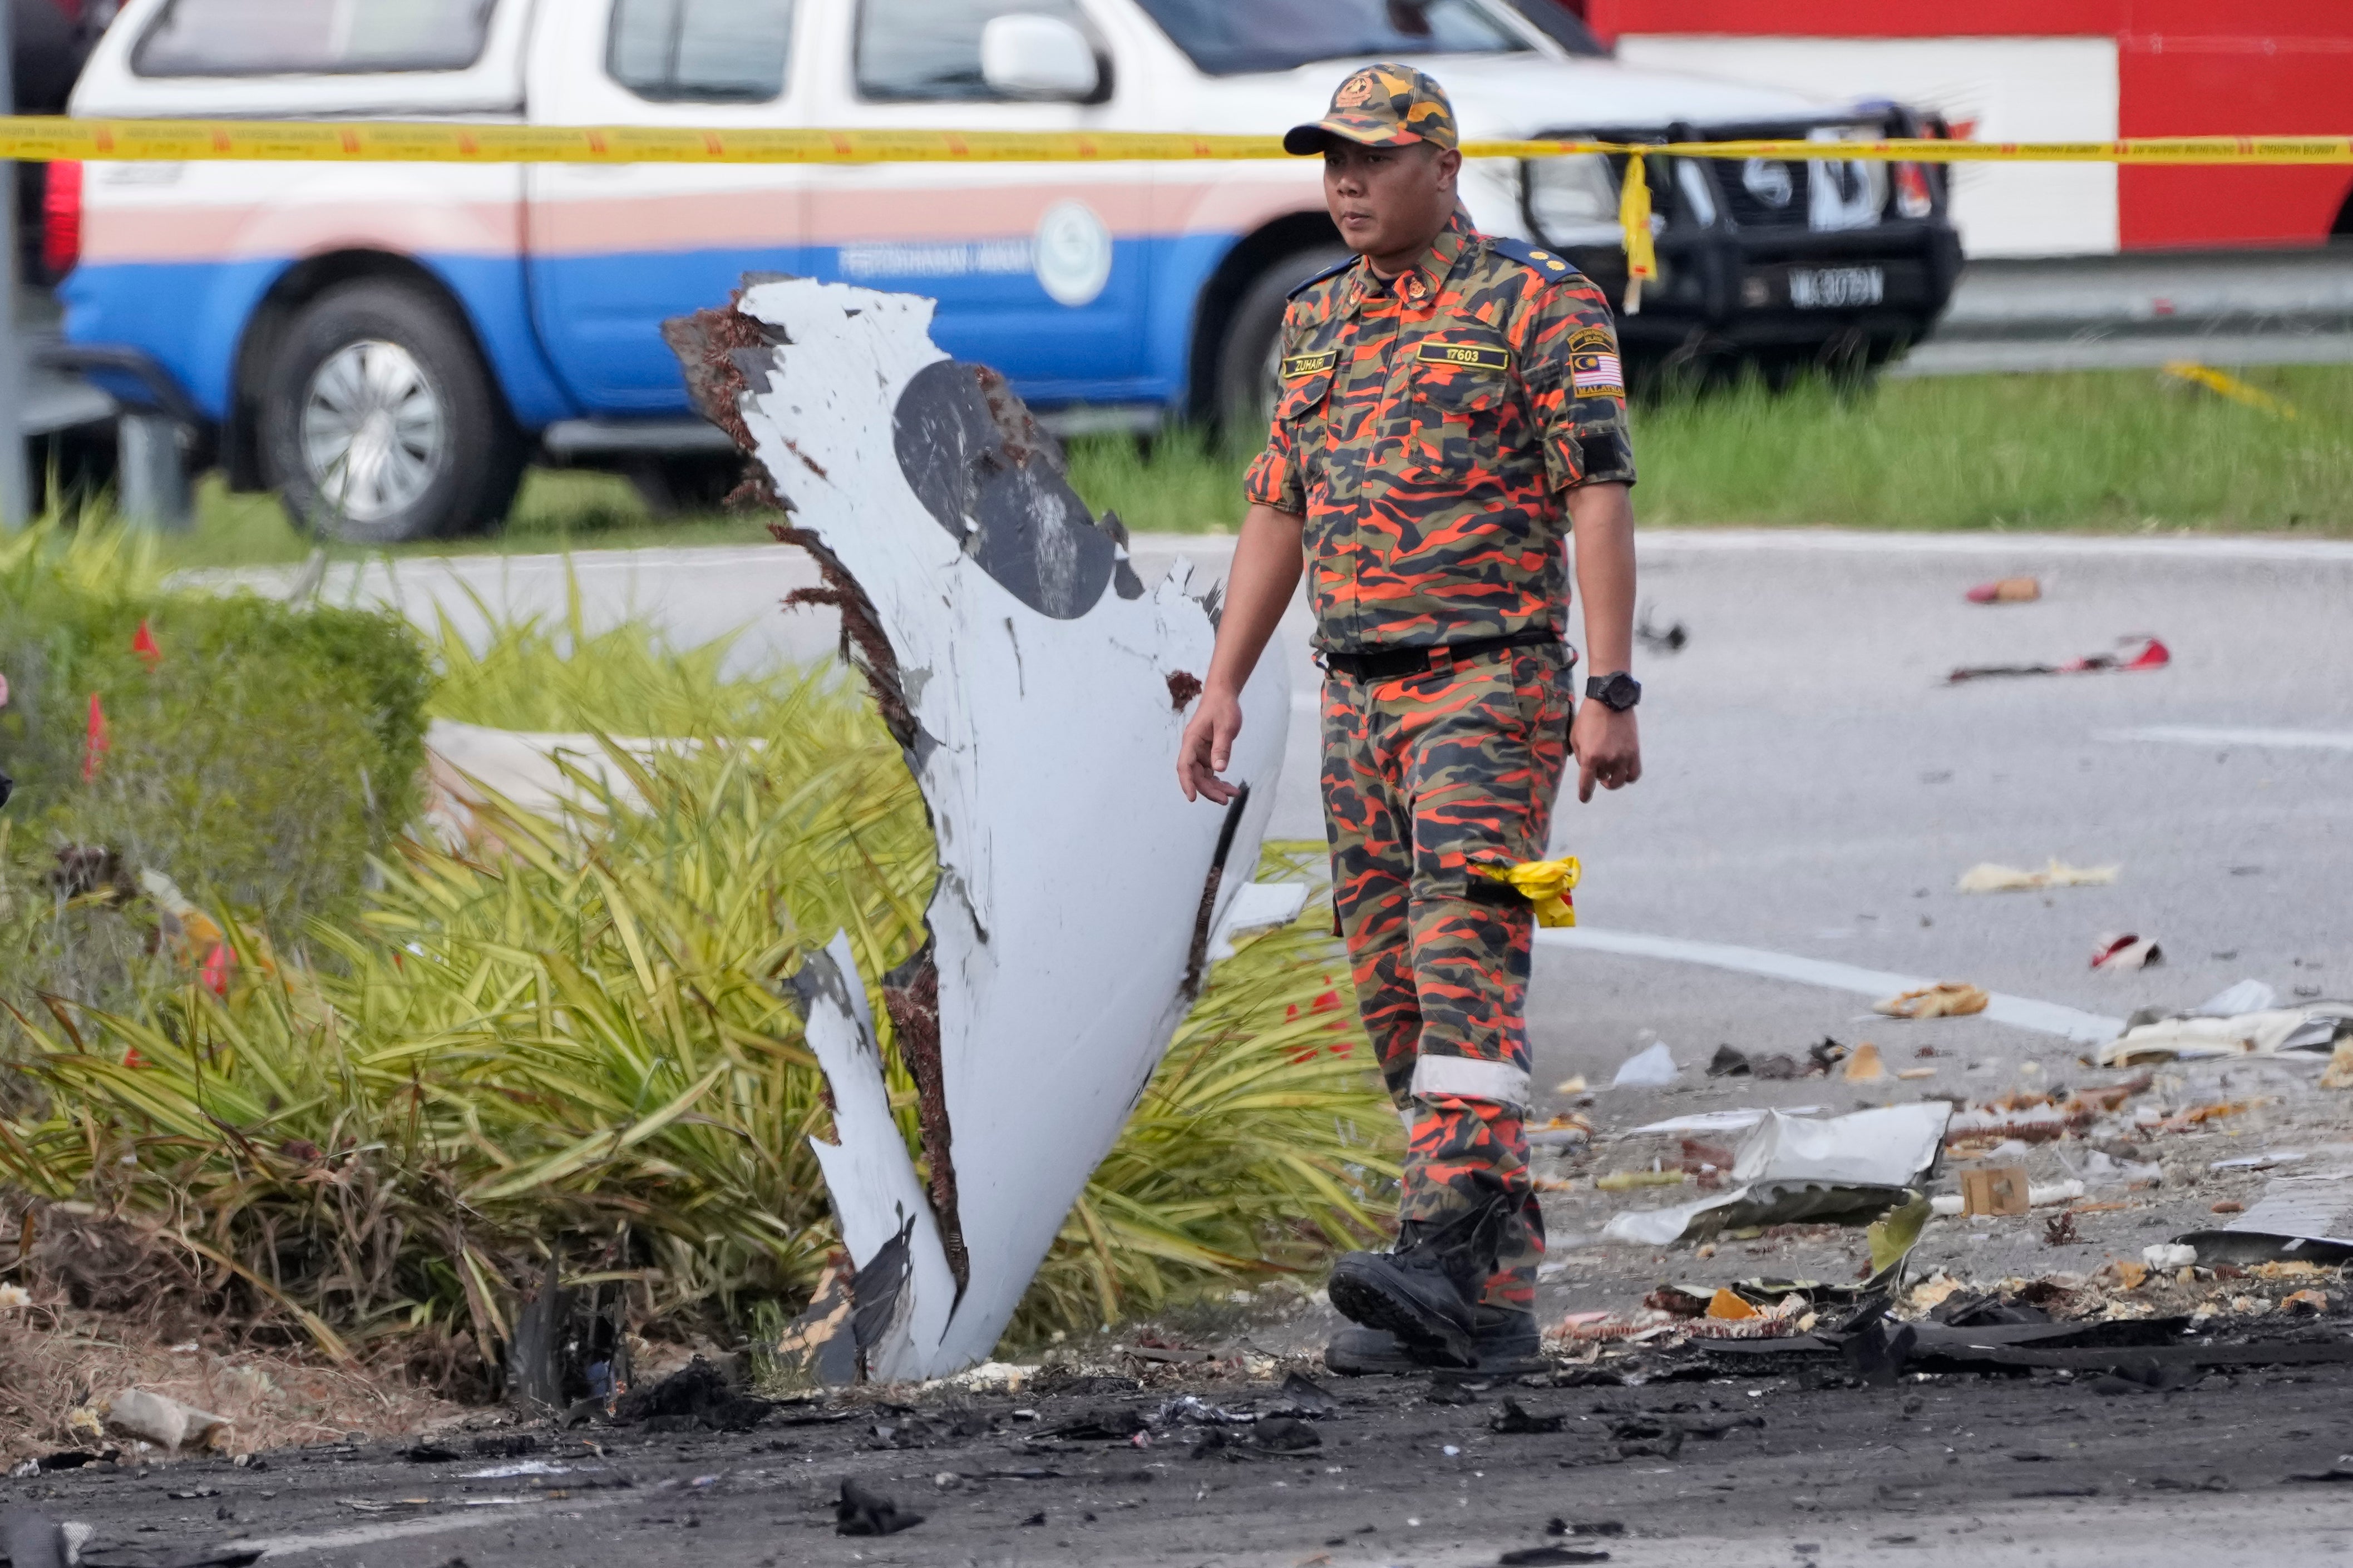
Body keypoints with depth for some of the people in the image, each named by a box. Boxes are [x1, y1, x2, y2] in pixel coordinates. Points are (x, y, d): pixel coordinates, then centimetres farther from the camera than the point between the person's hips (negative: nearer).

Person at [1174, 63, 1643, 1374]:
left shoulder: (1540, 306, -5)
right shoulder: (1318, 322, 16)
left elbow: (1600, 501, -10)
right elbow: (1277, 516, 20)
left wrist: (1613, 695, -17)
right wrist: (1224, 687, 11)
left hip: (1490, 686, -7)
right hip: (1362, 695, 7)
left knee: (1467, 968, -19)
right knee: (1398, 997, 4)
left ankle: (1448, 1255, -31)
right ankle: (1497, 1301, 7)